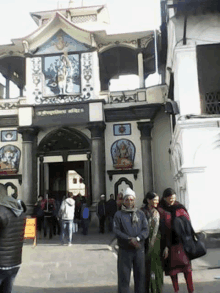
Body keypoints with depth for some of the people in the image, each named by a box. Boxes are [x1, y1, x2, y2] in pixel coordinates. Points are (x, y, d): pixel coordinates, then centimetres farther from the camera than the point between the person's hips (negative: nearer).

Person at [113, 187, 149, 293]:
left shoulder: (141, 214, 8)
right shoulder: (119, 214, 2)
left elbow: (145, 230, 0)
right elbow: (116, 231, -8)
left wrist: (137, 238, -18)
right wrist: (129, 239, -18)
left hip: (139, 249, 2)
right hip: (124, 250, -2)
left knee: (140, 274, 10)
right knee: (124, 276, 2)